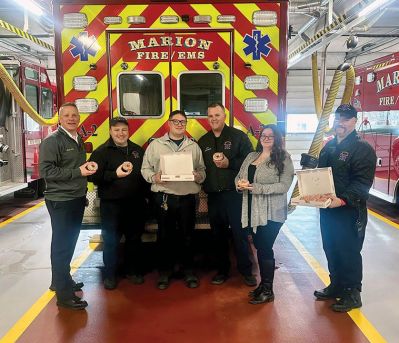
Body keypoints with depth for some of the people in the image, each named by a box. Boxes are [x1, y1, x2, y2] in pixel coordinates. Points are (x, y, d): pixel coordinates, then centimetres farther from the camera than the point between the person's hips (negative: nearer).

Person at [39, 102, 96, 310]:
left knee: (69, 243, 17)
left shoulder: (78, 141, 13)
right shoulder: (52, 141, -12)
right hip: (60, 201, -8)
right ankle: (64, 295, 4)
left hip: (77, 199, 8)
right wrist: (78, 172, -23)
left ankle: (62, 280, 33)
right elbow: (46, 170, -20)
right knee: (61, 245, -3)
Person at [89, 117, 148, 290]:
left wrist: (146, 194, 4)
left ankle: (133, 271, 29)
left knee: (134, 238, 13)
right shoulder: (101, 152, -3)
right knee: (111, 240, 3)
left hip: (136, 203, 4)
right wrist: (115, 174, -23)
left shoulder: (138, 150, 11)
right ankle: (110, 275, 18)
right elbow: (93, 176, -13)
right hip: (111, 204, -4)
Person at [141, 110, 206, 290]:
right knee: (165, 236, 7)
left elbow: (202, 170, 10)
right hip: (164, 197, -1)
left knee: (187, 236, 8)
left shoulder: (194, 146, 11)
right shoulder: (155, 144, 5)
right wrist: (154, 177, -15)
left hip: (187, 197, 1)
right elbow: (145, 168, 4)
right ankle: (164, 271, 21)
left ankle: (188, 271, 22)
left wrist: (199, 176, -11)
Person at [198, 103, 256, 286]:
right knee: (217, 234, 12)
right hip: (213, 195, 5)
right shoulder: (203, 141, 13)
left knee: (240, 233, 0)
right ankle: (222, 270, 25)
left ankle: (246, 271, 15)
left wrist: (229, 163, -17)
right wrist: (203, 185, -1)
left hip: (234, 194, -4)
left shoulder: (239, 136, -1)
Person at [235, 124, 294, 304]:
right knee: (259, 247, 15)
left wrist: (255, 187, -19)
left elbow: (284, 186, -15)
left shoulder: (284, 159, -7)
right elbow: (239, 176, 15)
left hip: (271, 212, -6)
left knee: (265, 248, -1)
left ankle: (268, 290, 16)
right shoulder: (251, 156, 12)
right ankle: (263, 283, 31)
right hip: (252, 210, 6)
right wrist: (240, 183, -10)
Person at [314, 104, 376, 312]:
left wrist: (343, 200, -31)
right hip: (327, 210, 8)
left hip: (350, 211, -7)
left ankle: (352, 294, 17)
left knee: (349, 253, 2)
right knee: (331, 250, 17)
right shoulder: (329, 147, 14)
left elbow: (362, 183, -19)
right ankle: (336, 286, 34)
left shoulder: (362, 149, -11)